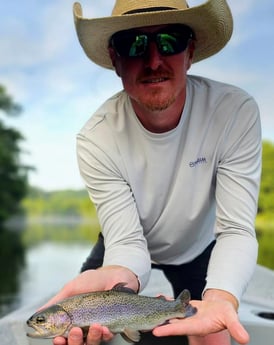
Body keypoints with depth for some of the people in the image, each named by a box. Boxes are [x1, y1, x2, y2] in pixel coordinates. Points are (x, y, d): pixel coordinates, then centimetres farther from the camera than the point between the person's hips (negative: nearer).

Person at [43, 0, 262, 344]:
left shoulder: (235, 112, -30)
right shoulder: (96, 140, -29)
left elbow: (236, 229, -29)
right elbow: (127, 241, -29)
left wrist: (221, 297, -50)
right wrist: (117, 276, -53)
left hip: (199, 248, 1)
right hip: (130, 246, 0)